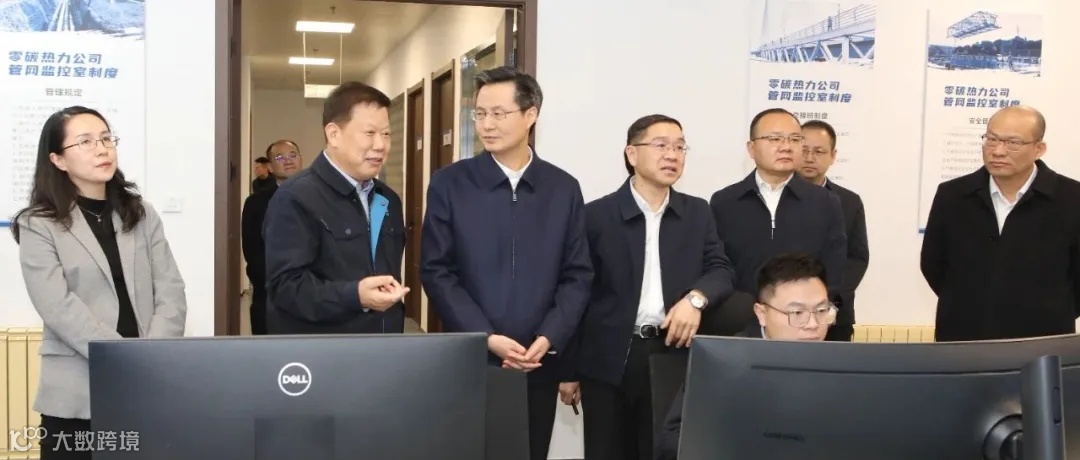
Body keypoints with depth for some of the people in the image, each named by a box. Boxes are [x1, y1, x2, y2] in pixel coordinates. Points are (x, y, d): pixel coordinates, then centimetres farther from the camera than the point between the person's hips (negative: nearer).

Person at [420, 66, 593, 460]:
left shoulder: (564, 188, 5)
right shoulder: (449, 184, 0)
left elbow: (578, 275, 4)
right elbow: (437, 272, -5)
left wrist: (548, 340, -10)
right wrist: (486, 338, -14)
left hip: (539, 363, 2)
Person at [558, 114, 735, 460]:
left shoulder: (698, 213, 12)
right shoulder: (596, 215, 1)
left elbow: (721, 270, 7)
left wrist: (696, 297, -17)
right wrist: (568, 369, 2)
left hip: (674, 356, 2)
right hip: (609, 362, -2)